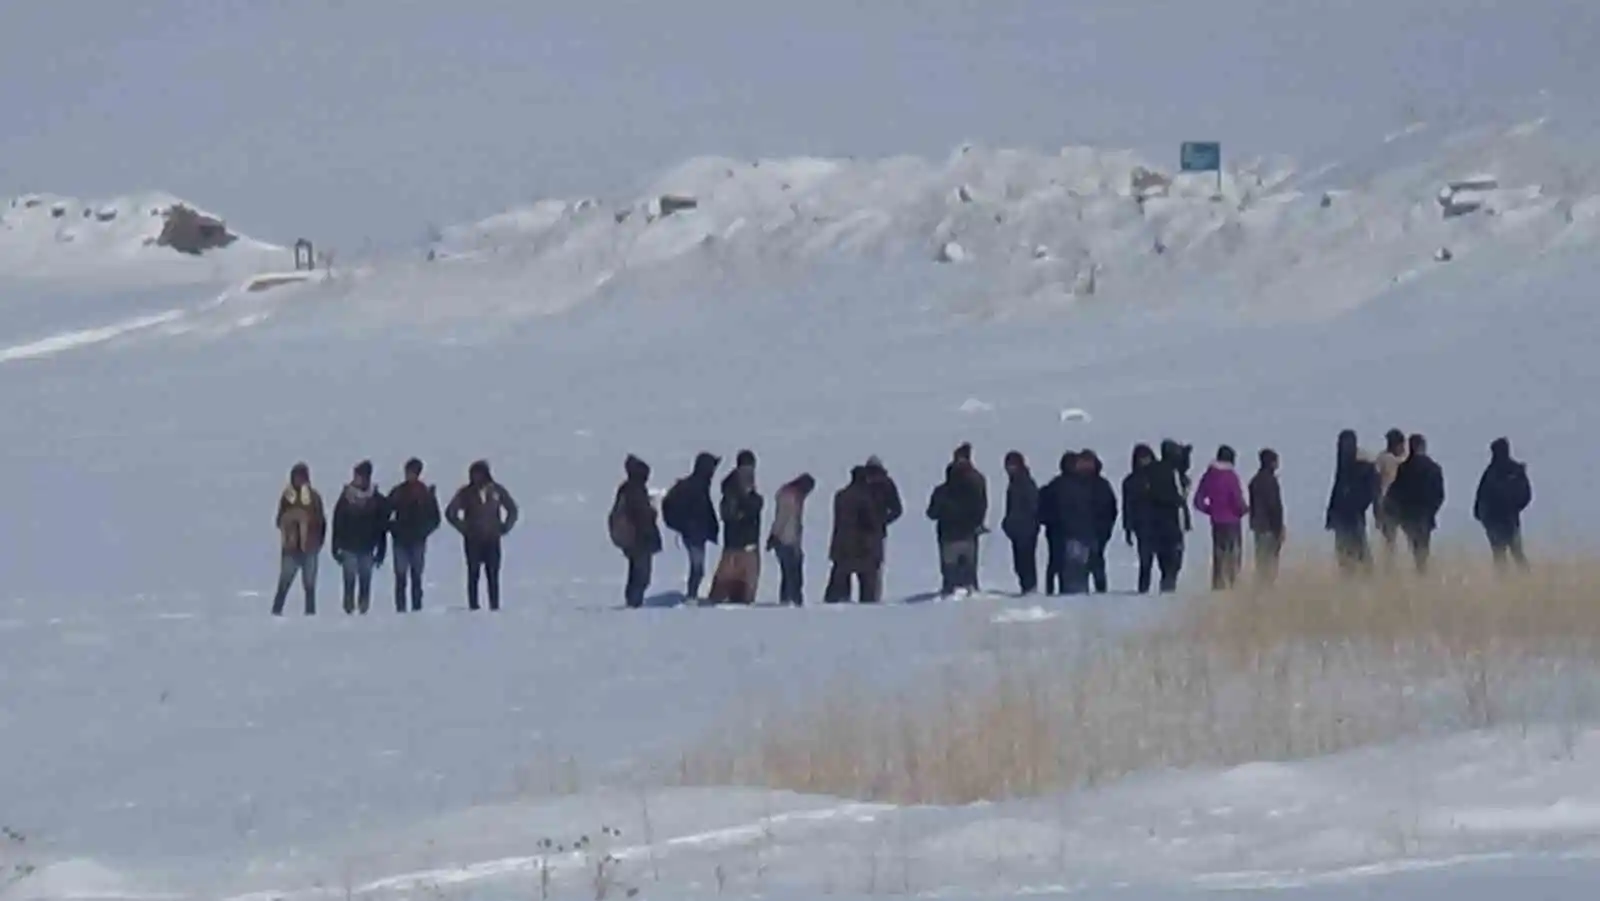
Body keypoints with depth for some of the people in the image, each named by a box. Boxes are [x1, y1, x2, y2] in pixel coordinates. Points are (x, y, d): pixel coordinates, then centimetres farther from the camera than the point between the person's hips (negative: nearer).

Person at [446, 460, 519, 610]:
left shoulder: (497, 491, 2)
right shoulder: (466, 493, 0)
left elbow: (512, 510, 13)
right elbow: (450, 513, 6)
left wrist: (504, 529, 5)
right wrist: (464, 528, 1)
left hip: (492, 540, 1)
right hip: (472, 540, -1)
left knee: (493, 574, -3)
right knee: (473, 574, -4)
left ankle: (494, 605, -2)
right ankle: (473, 605, -3)